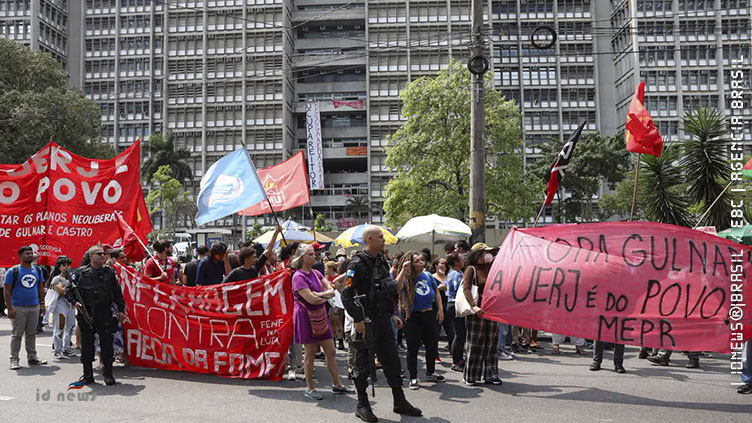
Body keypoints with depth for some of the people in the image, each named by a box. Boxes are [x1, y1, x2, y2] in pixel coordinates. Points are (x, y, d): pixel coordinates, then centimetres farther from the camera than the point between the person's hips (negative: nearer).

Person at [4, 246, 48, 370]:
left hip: (34, 307, 5)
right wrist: (9, 308, -13)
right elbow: (6, 291, -7)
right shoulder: (13, 271, -6)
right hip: (18, 308, -5)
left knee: (31, 334, 11)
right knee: (17, 334, 0)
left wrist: (42, 304, 10)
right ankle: (14, 360, 6)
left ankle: (32, 357, 19)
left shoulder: (37, 270, 10)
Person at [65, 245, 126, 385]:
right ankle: (87, 375, 17)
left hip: (105, 313, 0)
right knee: (86, 344, 7)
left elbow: (117, 292, 12)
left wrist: (121, 309, 8)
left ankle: (108, 374, 10)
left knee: (107, 343, 0)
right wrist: (74, 302, -7)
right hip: (85, 312, 0)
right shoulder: (80, 272, 5)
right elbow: (68, 290, 9)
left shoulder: (109, 272, 9)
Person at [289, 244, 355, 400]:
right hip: (305, 316, -7)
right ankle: (309, 388, 15)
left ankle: (337, 385, 18)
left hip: (320, 315, 7)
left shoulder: (316, 273, 9)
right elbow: (311, 299, -22)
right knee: (310, 353, 1)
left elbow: (331, 290, 2)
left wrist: (319, 294, -16)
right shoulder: (298, 276, -13)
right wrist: (326, 297, -4)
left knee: (330, 351, 8)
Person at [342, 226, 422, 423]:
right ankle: (362, 405, 16)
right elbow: (347, 295, -18)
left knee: (392, 361, 12)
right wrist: (358, 319, -20)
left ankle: (400, 402, 23)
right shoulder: (357, 264, -14)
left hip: (383, 320, 8)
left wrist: (392, 314, 18)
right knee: (363, 364, 3)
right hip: (366, 322, -8)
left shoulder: (382, 262, 12)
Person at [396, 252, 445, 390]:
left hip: (429, 314, 5)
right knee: (413, 348, 1)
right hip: (413, 317, -5)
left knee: (432, 345, 14)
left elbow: (436, 292, 15)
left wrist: (440, 309, 8)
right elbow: (397, 286, -33)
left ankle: (430, 372, 34)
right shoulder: (407, 279, -10)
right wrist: (404, 269, -31)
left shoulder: (427, 275, 4)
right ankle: (413, 378, 13)